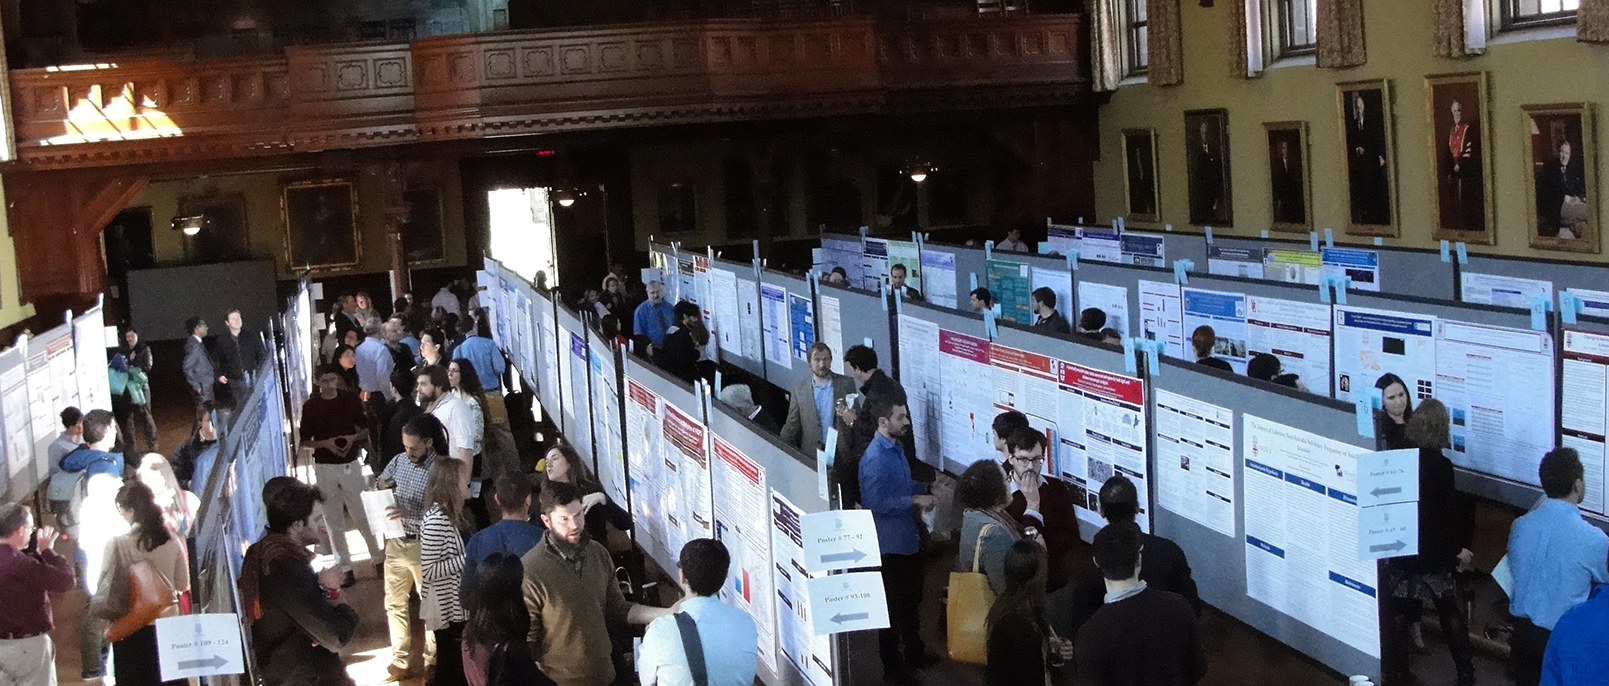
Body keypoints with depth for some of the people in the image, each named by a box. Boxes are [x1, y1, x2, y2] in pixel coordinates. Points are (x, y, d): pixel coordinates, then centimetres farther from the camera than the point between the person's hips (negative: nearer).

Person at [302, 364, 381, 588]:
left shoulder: (350, 399, -1)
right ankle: (345, 568, 15)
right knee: (334, 521, 7)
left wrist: (353, 438, -12)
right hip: (325, 467, 0)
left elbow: (366, 428, 8)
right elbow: (304, 442, 0)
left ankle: (378, 558, 20)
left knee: (362, 515, 4)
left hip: (350, 465, 0)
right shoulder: (310, 406, -3)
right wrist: (325, 443, -18)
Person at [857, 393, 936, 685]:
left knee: (911, 599, 24)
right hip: (890, 543, -10)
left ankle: (914, 652, 42)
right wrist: (914, 500, -23)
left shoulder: (895, 447, 5)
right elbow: (876, 503, -27)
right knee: (892, 606, 4)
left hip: (907, 537, 10)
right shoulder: (875, 458, -25)